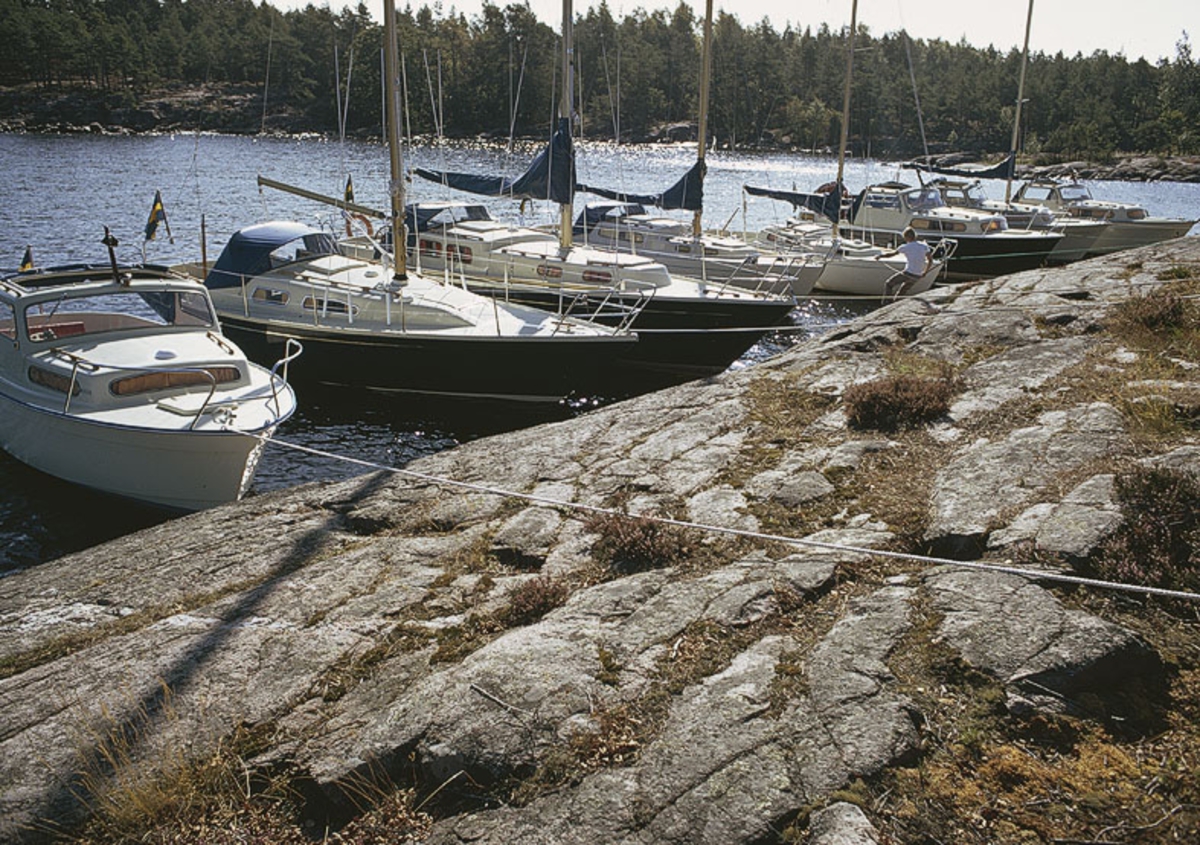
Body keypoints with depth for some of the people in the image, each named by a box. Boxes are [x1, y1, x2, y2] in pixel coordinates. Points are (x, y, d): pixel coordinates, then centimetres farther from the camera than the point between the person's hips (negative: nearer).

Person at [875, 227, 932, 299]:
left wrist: (880, 256, 17)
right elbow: (930, 261, 8)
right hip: (918, 276, 6)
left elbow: (890, 254, 0)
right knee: (901, 292, 25)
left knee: (888, 284, 11)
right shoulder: (924, 246, 5)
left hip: (908, 273, -6)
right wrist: (925, 272, 22)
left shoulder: (905, 247, -8)